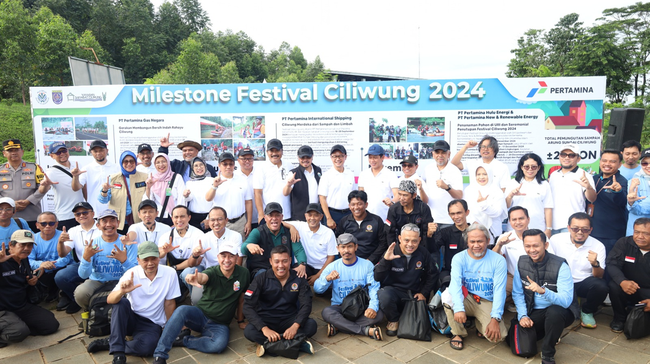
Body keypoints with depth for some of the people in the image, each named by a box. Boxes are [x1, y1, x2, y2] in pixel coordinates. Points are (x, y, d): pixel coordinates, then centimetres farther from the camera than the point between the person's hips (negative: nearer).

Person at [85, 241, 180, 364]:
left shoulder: (170, 273, -12)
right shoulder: (132, 274, -11)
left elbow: (169, 304, -3)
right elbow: (109, 300, -20)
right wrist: (122, 291, -41)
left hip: (152, 324, -1)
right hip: (131, 318, 1)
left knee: (147, 346, -32)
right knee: (121, 302, -29)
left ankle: (109, 343, -8)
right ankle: (118, 353, -23)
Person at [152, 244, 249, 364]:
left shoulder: (244, 274, -6)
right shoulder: (212, 272, -12)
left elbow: (241, 298, 7)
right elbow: (203, 277, -37)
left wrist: (240, 321, 15)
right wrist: (195, 277, -61)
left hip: (219, 325, 1)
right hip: (200, 314, 0)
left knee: (220, 344, -34)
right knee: (182, 310, -33)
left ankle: (183, 340, -12)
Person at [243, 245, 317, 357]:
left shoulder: (298, 279, -3)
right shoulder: (261, 279, -8)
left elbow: (306, 304, -10)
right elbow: (248, 306, -15)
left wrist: (295, 326, -29)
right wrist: (264, 329, -30)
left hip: (288, 320, 1)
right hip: (266, 320, -1)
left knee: (311, 325, -26)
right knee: (249, 331, -32)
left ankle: (268, 343, -26)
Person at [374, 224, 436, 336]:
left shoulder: (423, 253, -4)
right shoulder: (392, 252, -13)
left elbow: (432, 275, 10)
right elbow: (377, 278, -19)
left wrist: (424, 293, 4)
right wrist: (385, 260, -33)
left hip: (414, 294, 3)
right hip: (393, 290, -3)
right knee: (384, 295, -36)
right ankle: (394, 320, -2)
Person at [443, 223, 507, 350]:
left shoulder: (498, 260, -7)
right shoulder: (459, 258, -6)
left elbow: (499, 290, -12)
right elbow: (455, 284, -20)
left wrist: (495, 319, -24)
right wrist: (459, 309, -37)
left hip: (487, 303, 0)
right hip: (466, 300, 0)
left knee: (498, 336, -25)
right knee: (447, 295, -32)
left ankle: (480, 325, 14)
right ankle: (458, 333, -6)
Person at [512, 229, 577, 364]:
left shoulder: (560, 266, -18)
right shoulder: (522, 263, -3)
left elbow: (566, 301, -27)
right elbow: (517, 293, 5)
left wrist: (543, 291, -44)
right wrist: (523, 315, -8)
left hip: (559, 311, -4)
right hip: (534, 312, 4)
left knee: (554, 311, -39)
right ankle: (548, 332, 18)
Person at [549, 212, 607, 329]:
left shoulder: (598, 246, -7)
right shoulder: (556, 240, -9)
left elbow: (599, 276, -10)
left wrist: (595, 264, -33)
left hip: (584, 283, 1)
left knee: (601, 286, -31)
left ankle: (587, 312, 4)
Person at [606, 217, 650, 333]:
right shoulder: (624, 243, -10)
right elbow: (612, 264, -16)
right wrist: (622, 281, -38)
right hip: (629, 288, 1)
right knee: (614, 286, -31)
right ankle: (619, 318, -3)